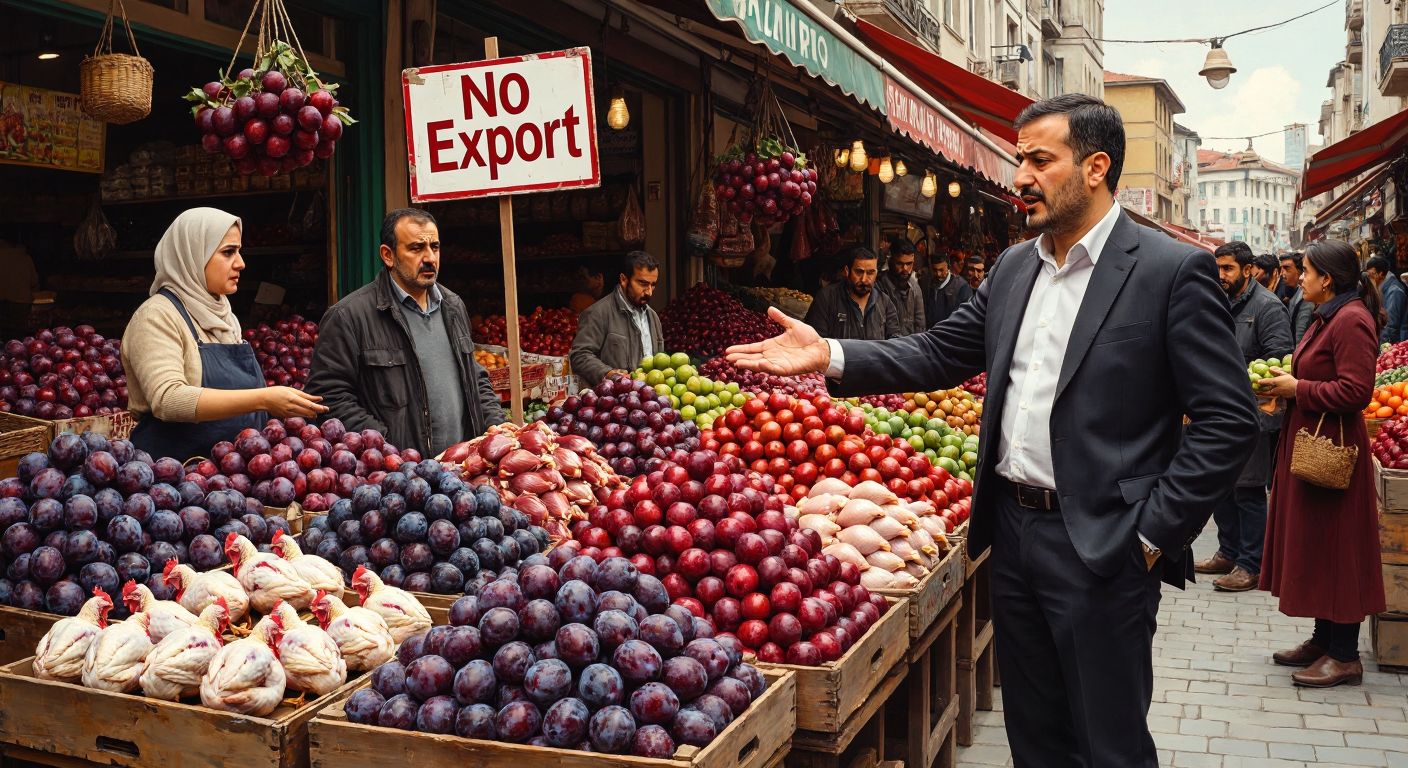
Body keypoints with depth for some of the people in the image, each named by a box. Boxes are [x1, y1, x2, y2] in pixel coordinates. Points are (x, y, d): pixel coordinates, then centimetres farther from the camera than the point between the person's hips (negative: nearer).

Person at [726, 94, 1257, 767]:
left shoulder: (1174, 271, -11)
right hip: (1013, 533, 6)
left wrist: (1153, 533, -14)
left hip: (1102, 548, -6)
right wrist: (830, 356, -4)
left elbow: (1228, 420, -12)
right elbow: (941, 353, 9)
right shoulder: (1014, 267, 10)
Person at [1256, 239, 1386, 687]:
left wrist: (1297, 389, -17)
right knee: (1314, 545, 15)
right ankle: (1324, 640, 25)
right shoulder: (1328, 317, 14)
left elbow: (1355, 391, -24)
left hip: (1332, 447, -11)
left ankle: (1345, 656, 7)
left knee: (1335, 548, -3)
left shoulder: (1351, 320, -18)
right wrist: (1287, 385, 6)